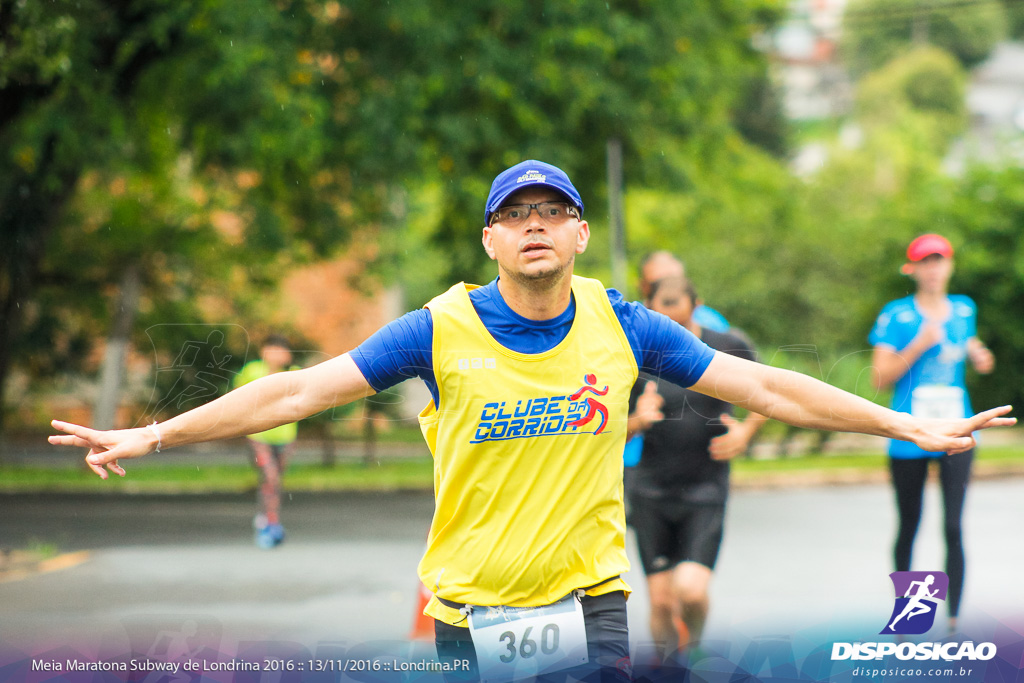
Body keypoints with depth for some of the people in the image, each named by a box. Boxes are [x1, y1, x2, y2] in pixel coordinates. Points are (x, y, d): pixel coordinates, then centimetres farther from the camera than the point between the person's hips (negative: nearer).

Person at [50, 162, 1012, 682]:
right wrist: (148, 437, -11)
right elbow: (296, 391, -6)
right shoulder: (442, 331, -6)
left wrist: (910, 426, 4)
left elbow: (764, 386, 4)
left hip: (590, 601, 1)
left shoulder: (620, 326, 0)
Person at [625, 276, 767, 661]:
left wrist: (747, 431, -4)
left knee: (691, 590, -16)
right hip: (651, 492, 2)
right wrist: (637, 421, -18)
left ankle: (695, 643, 16)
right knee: (661, 599, 0)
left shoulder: (727, 349, -5)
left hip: (706, 490, -1)